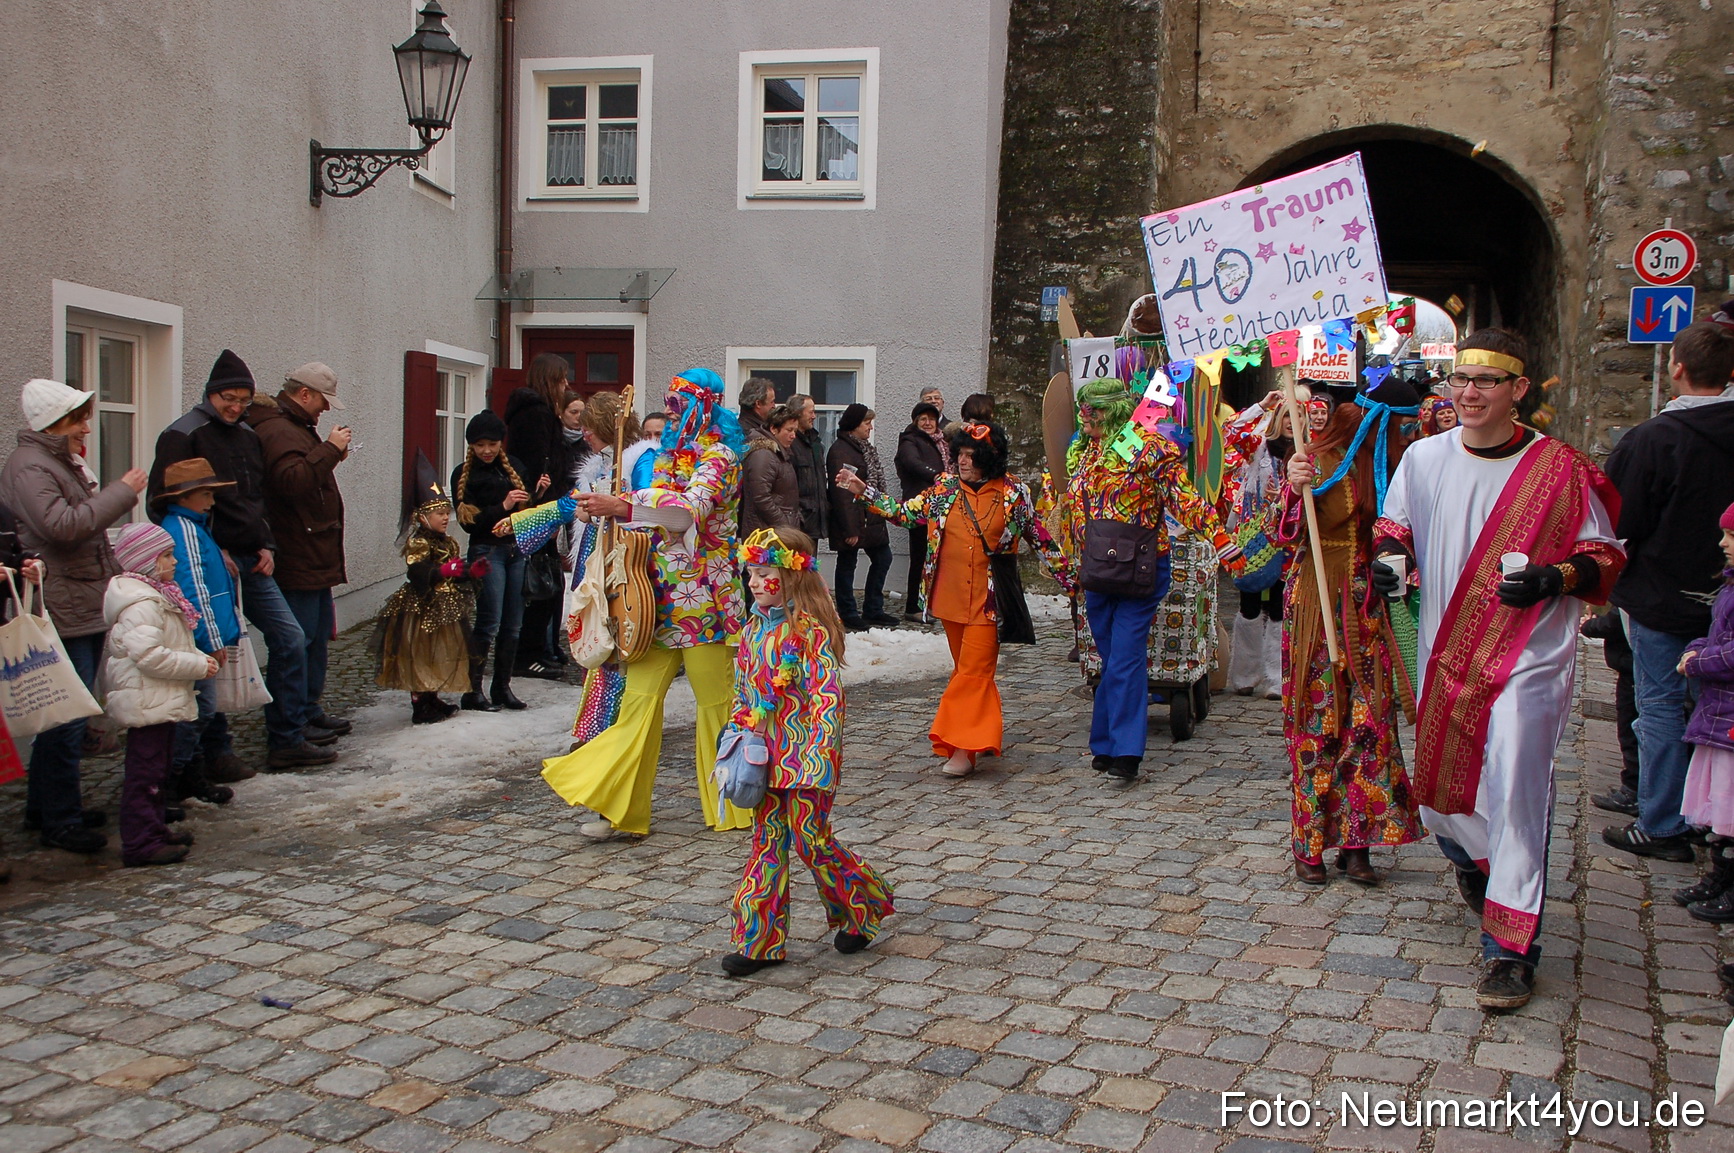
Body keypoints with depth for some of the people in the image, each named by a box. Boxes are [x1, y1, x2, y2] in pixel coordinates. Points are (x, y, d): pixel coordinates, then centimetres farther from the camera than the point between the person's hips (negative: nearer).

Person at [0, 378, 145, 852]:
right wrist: (121, 492, -21)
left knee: (67, 717, 16)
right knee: (66, 719, -7)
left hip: (87, 608, 11)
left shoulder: (65, 461, 20)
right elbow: (62, 526, -27)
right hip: (62, 613, -11)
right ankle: (59, 821, 1)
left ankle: (45, 807, 27)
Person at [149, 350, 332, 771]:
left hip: (252, 563, 8)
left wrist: (266, 546, 8)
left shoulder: (249, 437, 15)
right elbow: (165, 505, -13)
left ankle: (287, 739, 13)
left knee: (290, 639, 5)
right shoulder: (183, 436, -8)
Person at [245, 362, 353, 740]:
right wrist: (330, 450, -22)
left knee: (319, 635, 16)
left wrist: (331, 456, 12)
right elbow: (292, 481, -30)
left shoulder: (296, 428, 20)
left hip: (315, 558, 11)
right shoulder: (277, 430, -15)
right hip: (297, 562, -11)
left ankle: (311, 710, 26)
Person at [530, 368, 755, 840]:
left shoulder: (719, 457, -8)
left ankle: (730, 806, 16)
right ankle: (618, 806, 3)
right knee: (639, 695, 1)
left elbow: (693, 509, -26)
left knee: (715, 701, 2)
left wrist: (624, 506, -37)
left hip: (702, 596, -7)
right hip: (661, 594, 7)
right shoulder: (670, 455, 17)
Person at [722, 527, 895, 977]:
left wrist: (820, 752, -26)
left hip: (806, 756, -7)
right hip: (768, 757, 7)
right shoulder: (753, 629, 9)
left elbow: (827, 693, -20)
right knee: (766, 843, 9)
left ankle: (864, 905, 24)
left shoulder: (810, 630, -15)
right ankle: (760, 940, 14)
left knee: (811, 840, -1)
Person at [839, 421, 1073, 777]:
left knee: (974, 670, -8)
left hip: (988, 600, -4)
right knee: (967, 670, 12)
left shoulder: (1014, 493, -2)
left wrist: (1069, 577, 4)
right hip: (951, 597, 4)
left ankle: (963, 748, -8)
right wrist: (863, 491, 0)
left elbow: (1039, 538, 4)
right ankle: (987, 734, 27)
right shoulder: (944, 487, 4)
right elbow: (904, 513, 8)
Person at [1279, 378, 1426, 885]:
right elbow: (1287, 534, -16)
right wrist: (1295, 490, -33)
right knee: (1318, 720, 0)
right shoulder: (1320, 462, -7)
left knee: (1371, 719, 2)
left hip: (1370, 609, 5)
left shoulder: (1390, 464, 10)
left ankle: (1355, 842, 10)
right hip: (1318, 603, -5)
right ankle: (1310, 844, 9)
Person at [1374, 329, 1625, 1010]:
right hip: (1446, 653, 5)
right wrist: (1390, 558, -5)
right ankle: (1472, 860, 49)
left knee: (1514, 793, -12)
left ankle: (1510, 948, -3)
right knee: (1439, 789, 15)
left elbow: (1604, 555, -1)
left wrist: (1554, 578, -20)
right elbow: (1394, 528, 17)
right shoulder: (1424, 457, 3)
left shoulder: (1560, 467, -8)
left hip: (1528, 656, -4)